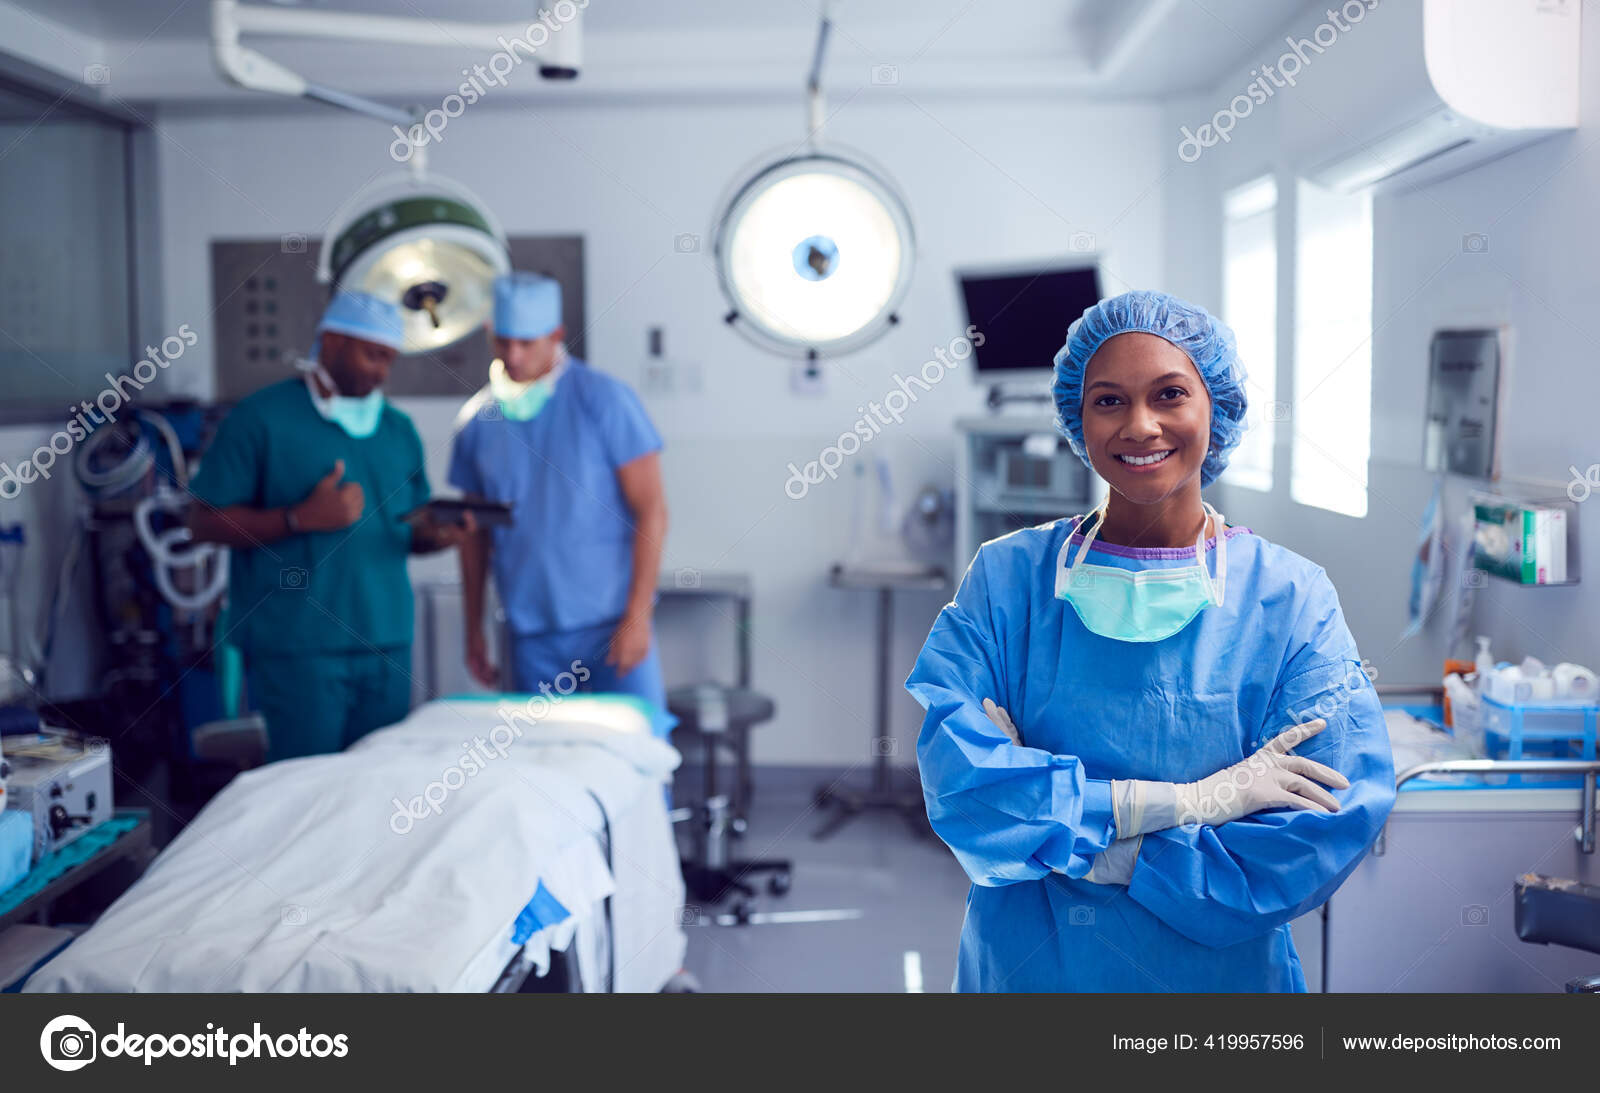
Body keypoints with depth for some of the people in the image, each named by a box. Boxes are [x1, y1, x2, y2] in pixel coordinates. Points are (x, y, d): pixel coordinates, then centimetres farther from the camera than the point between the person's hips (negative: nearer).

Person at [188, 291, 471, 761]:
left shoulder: (398, 429, 16)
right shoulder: (261, 418, -2)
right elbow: (204, 521, -6)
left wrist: (436, 534, -4)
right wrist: (301, 518, -17)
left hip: (386, 645, 5)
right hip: (297, 647, -5)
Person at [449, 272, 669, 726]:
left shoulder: (603, 400, -4)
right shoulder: (477, 420, 7)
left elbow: (651, 510, -7)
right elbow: (475, 533, 14)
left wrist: (637, 616, -12)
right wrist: (474, 630, 13)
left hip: (610, 622, -3)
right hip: (531, 635, 3)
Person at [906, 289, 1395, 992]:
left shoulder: (1291, 597, -10)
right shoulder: (1007, 577, -8)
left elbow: (1326, 834, -18)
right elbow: (953, 778, -19)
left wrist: (1065, 844, -20)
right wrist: (1187, 801, -23)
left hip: (1220, 975, 0)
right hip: (1020, 968, 1)